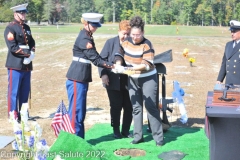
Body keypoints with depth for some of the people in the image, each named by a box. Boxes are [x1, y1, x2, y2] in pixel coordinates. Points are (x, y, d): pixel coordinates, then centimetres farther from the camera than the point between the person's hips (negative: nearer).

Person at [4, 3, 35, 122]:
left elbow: (32, 43, 14)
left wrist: (31, 54, -6)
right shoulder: (10, 28, -8)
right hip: (15, 65, -7)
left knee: (25, 91, 13)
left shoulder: (26, 27, 15)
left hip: (27, 64, 7)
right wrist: (28, 53, -17)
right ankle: (13, 116, 6)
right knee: (14, 91, -1)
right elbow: (12, 47, -17)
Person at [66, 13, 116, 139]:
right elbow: (95, 59, -20)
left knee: (80, 111, 14)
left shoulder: (87, 37, 14)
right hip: (77, 79, -10)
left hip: (81, 79, 10)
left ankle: (79, 138, 23)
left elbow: (95, 57, 15)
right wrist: (112, 66, -21)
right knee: (76, 111, -3)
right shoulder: (84, 39, -16)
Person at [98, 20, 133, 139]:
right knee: (116, 107, 8)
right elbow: (102, 59, -1)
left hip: (128, 82, 2)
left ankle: (126, 130, 23)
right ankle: (116, 130, 24)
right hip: (113, 81, -2)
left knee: (129, 107, 7)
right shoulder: (111, 42, -2)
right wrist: (103, 74, -12)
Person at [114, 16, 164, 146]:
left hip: (148, 79, -6)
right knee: (136, 108, 9)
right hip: (133, 80, 6)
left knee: (151, 107, -5)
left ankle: (158, 137, 3)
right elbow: (119, 54, 6)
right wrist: (118, 64, -15)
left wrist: (132, 68, -36)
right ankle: (138, 136, 18)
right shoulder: (126, 42, -2)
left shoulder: (146, 45, -20)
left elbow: (148, 65, -25)